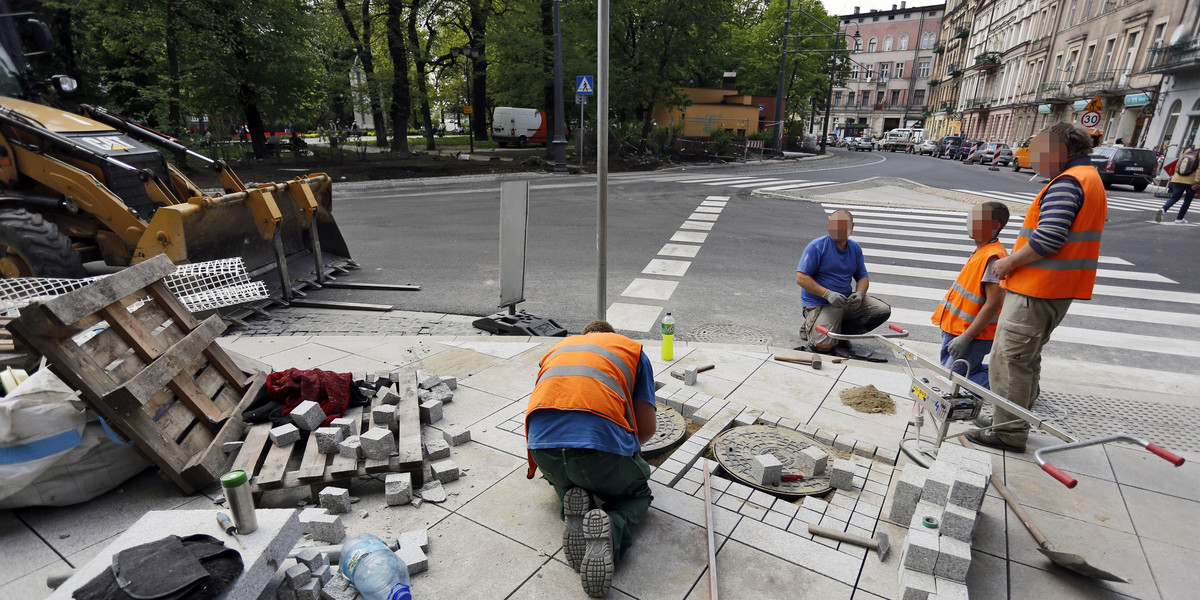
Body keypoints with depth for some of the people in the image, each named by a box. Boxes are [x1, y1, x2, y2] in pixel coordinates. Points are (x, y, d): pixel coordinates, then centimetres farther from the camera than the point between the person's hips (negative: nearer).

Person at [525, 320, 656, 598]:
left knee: (567, 482, 39)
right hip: (602, 439, -3)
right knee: (638, 494, 28)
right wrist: (629, 449, 39)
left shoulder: (558, 347, 33)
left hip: (542, 441, 4)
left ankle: (574, 505, 3)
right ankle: (610, 529, -6)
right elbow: (647, 427, 15)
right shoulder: (632, 347, 24)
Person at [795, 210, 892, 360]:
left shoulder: (855, 248, 8)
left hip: (846, 301, 6)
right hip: (819, 303, -6)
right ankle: (810, 325, 11)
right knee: (824, 345, -25)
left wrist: (859, 294, -8)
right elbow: (801, 278, -17)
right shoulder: (816, 246, -11)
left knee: (883, 310, -9)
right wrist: (827, 294, -26)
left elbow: (863, 276, 16)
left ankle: (840, 329, 4)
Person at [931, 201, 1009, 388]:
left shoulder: (993, 257, -21)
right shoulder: (981, 251, 10)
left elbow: (993, 303, -26)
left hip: (974, 337, -10)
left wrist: (965, 337, -25)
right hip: (955, 329, 10)